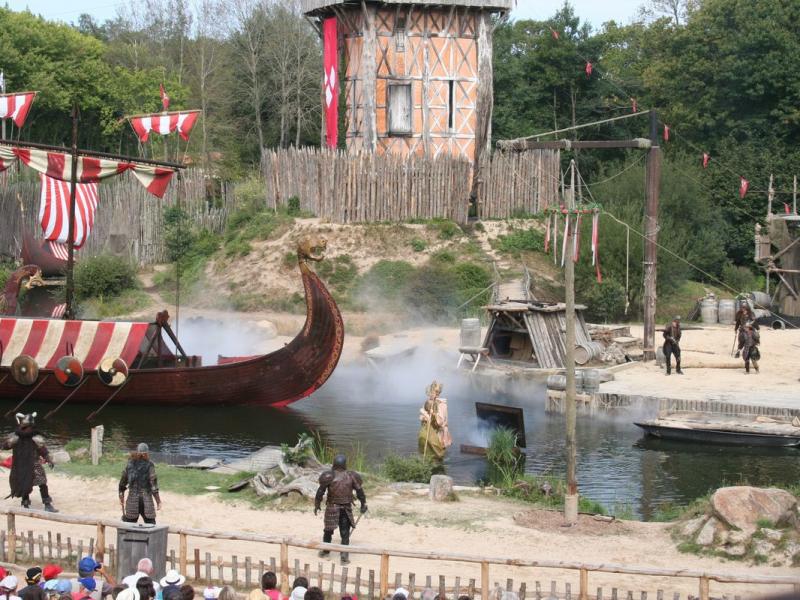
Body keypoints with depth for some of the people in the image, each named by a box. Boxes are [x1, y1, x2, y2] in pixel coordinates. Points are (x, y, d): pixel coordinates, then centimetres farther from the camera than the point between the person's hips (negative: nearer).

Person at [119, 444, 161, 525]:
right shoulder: (149, 465, -6)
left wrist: (121, 497, 20)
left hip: (132, 499, 2)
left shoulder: (129, 464, 4)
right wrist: (158, 501, -6)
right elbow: (153, 483, -11)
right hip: (146, 499, -2)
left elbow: (122, 482, 8)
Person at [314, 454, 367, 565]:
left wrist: (317, 505, 3)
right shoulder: (351, 476, -4)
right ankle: (344, 555, -1)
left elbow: (320, 492, -7)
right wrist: (363, 504, 13)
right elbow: (360, 491, 2)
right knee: (345, 533, 5)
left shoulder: (329, 476, -9)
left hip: (332, 508, -1)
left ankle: (325, 550, 31)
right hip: (346, 509, 1)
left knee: (328, 530, 17)